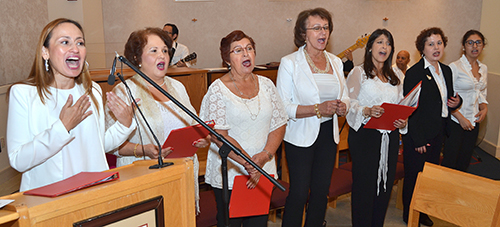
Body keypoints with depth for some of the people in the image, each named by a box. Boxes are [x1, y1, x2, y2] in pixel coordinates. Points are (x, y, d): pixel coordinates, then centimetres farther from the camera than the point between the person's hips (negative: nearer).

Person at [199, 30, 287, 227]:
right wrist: (248, 163, -18)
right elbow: (219, 136, -13)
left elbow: (279, 125, 5)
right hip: (229, 173, -4)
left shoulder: (266, 84, 6)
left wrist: (264, 156, -10)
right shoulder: (218, 89, -7)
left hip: (263, 173, 4)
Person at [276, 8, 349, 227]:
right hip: (300, 137, -5)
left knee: (321, 191, 13)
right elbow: (282, 107, -15)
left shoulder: (335, 61, 9)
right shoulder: (289, 63, -9)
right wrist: (318, 109, -23)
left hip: (329, 133, 6)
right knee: (299, 193, 0)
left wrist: (342, 106, -7)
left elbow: (345, 96, 17)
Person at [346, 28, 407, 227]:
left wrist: (403, 122, -3)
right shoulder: (358, 73, 0)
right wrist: (367, 111, -26)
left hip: (390, 137, 6)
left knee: (385, 184, 10)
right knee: (364, 186, -2)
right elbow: (349, 104, -9)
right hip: (365, 136, -6)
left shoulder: (395, 77, 18)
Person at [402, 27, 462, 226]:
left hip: (438, 133, 7)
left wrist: (456, 102, -3)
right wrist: (418, 140, -17)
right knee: (414, 176, 5)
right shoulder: (414, 73, -14)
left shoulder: (446, 70, 10)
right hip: (417, 135, -7)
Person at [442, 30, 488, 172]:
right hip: (455, 122, -6)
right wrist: (461, 118, -16)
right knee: (449, 162, -4)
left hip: (473, 122, 6)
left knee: (464, 163, 13)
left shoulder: (483, 68, 10)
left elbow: (482, 93, 21)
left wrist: (484, 108, 1)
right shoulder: (455, 67, -11)